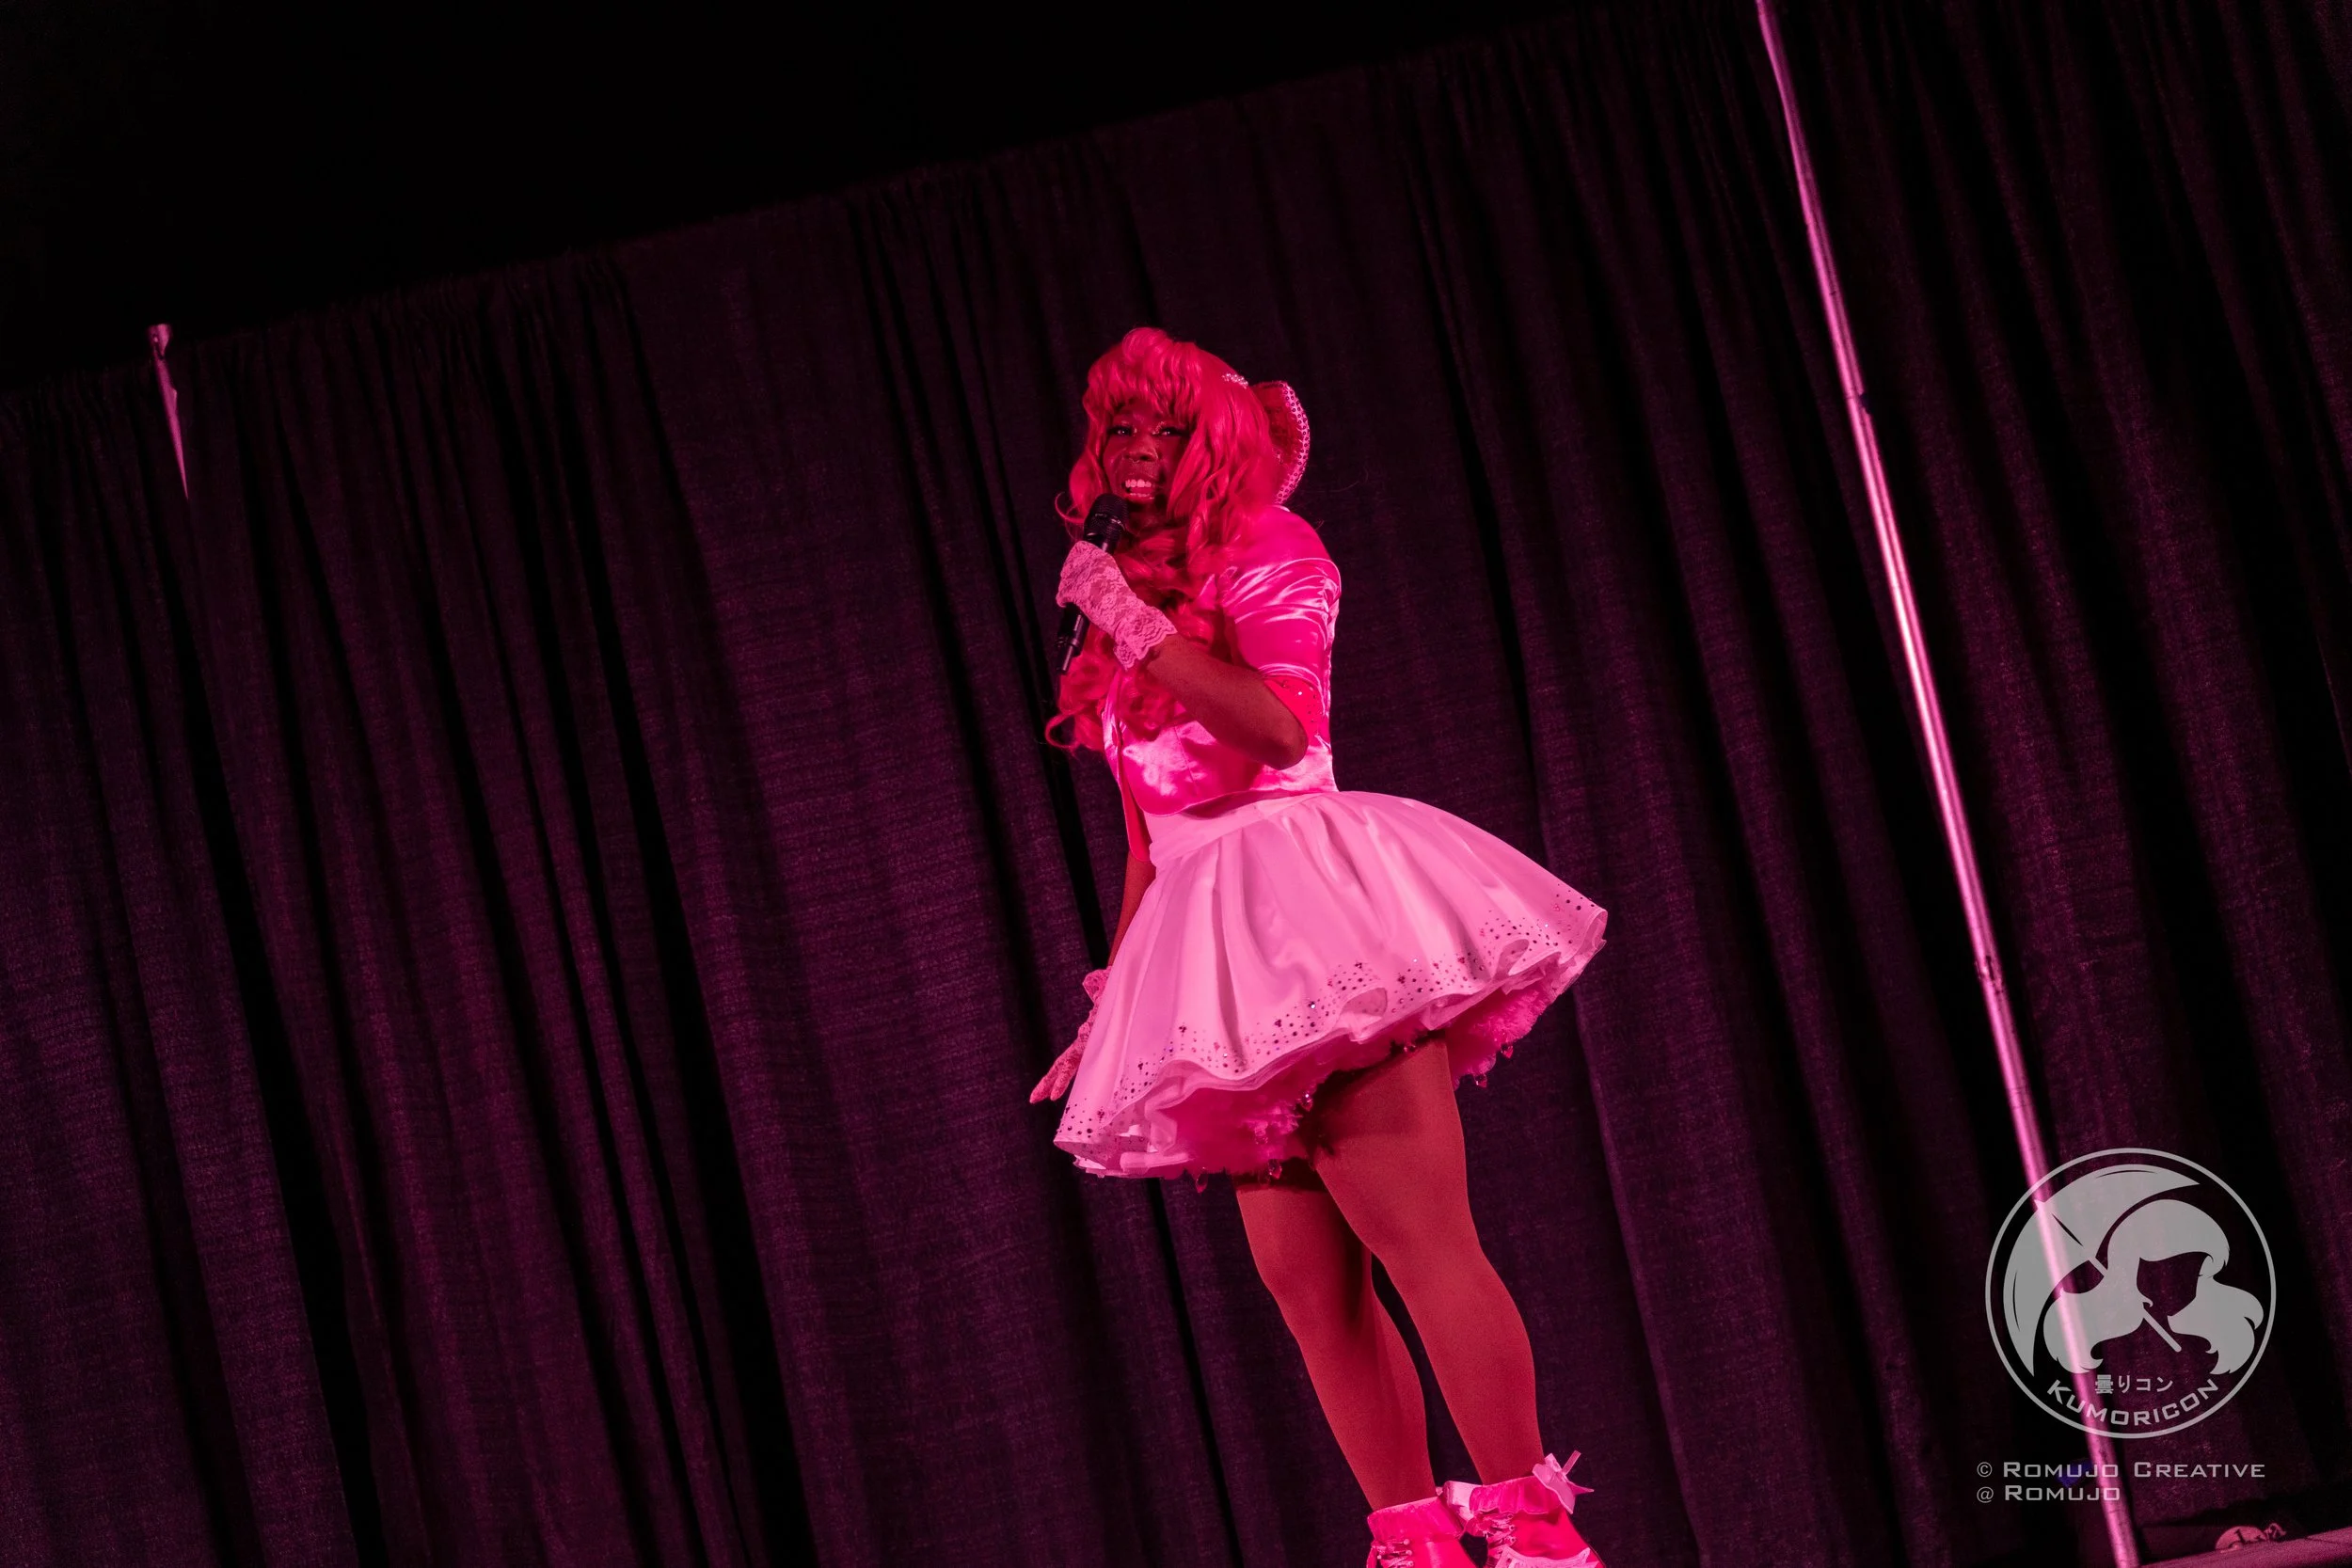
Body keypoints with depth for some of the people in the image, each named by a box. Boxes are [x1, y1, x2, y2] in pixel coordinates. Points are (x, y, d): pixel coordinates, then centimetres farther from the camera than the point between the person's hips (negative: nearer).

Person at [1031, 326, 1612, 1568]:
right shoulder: (1128, 591, 24)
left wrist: (1143, 630, -16)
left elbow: (1281, 725, -14)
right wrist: (1118, 986, 19)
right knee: (1306, 1282, 1)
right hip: (1207, 935, 7)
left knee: (1421, 1241, -15)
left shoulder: (1265, 544, 5)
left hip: (1305, 900, -7)